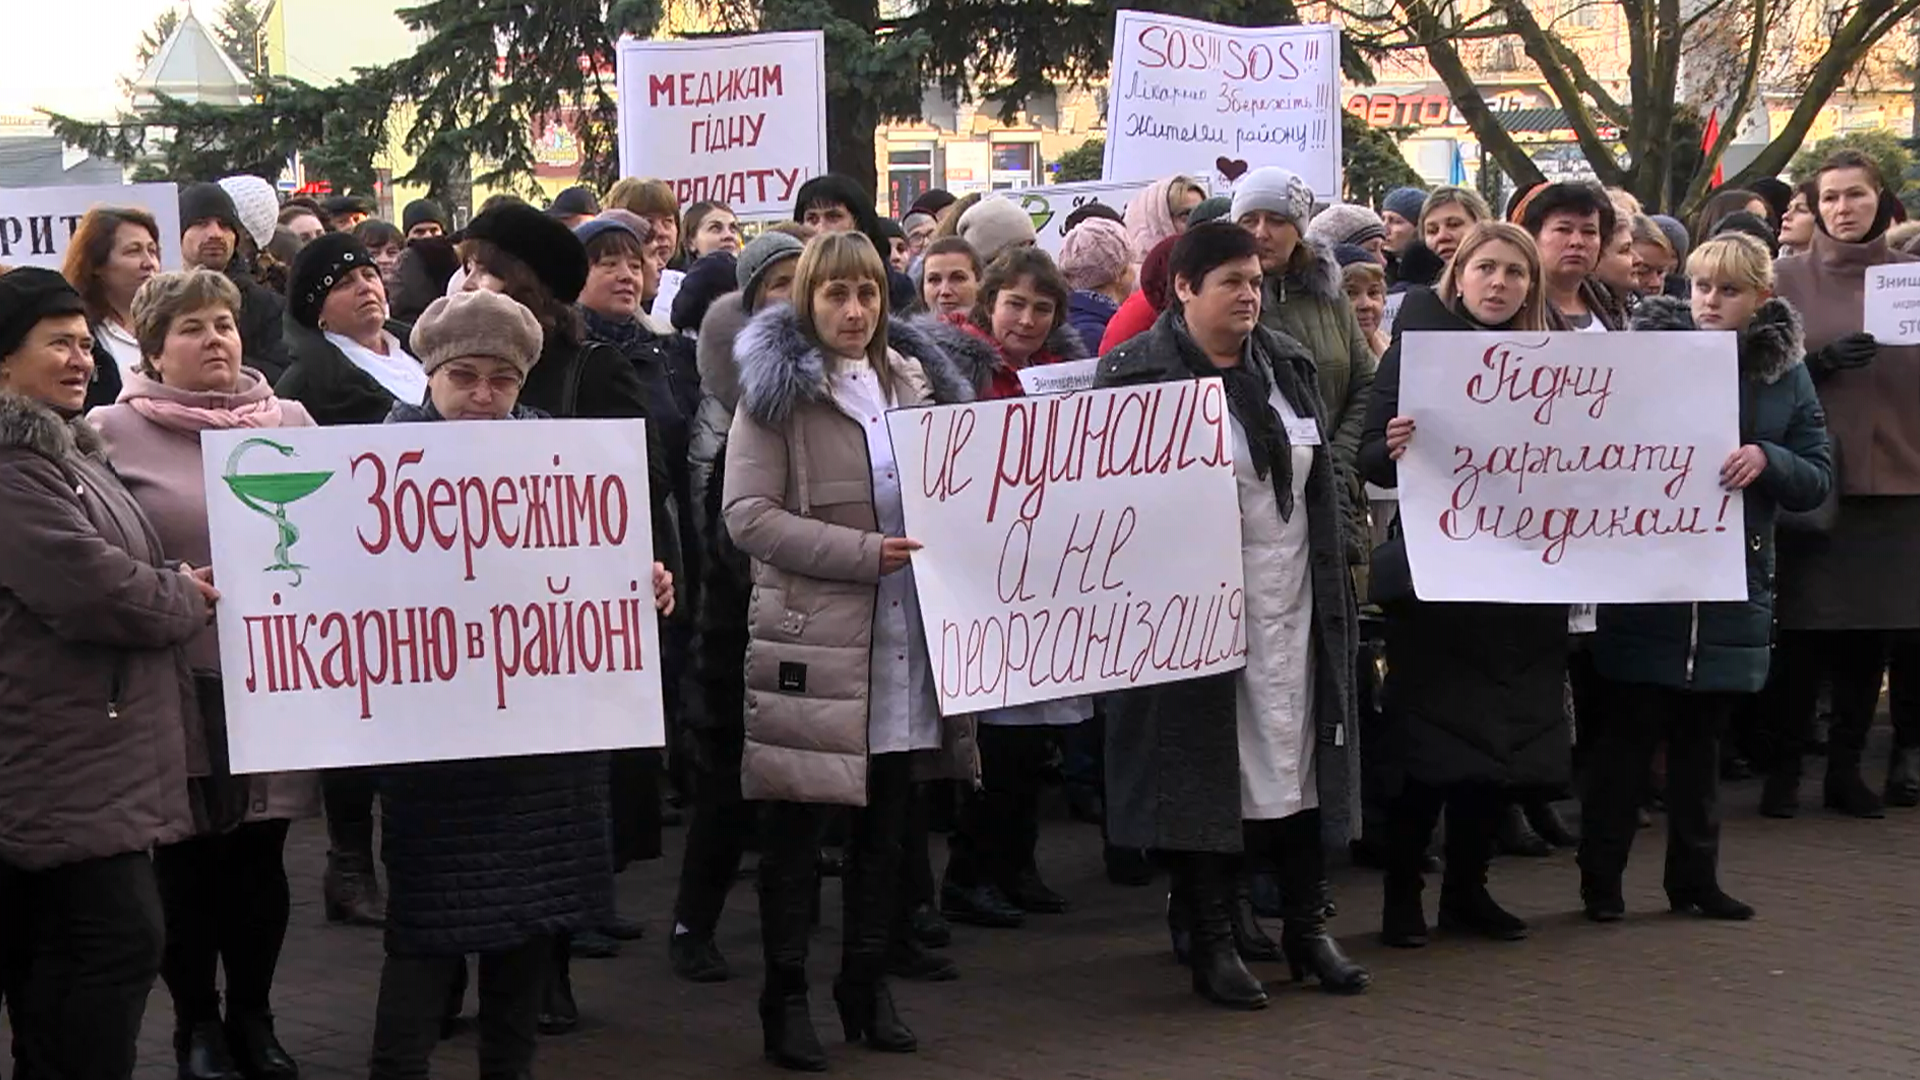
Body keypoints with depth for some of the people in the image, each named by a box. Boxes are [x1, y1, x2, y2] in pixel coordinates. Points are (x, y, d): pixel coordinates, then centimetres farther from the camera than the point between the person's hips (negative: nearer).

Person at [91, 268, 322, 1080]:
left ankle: (252, 1014, 26)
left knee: (260, 853, 10)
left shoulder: (290, 421, 8)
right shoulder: (112, 431, -4)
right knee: (186, 858, 6)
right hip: (176, 679, -3)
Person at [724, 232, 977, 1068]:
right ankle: (785, 995, 10)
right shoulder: (777, 390, -3)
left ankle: (867, 982, 22)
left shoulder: (917, 383, 15)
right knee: (795, 827, 1)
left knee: (886, 820, 11)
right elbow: (747, 514, -12)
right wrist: (863, 553, -19)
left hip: (905, 639, 5)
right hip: (812, 639, -5)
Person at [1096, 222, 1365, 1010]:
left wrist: (1333, 585, 14)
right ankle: (1211, 940, 12)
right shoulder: (1137, 373, -8)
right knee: (1207, 768, 1)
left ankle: (1307, 927, 21)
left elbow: (1320, 478, 16)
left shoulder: (1287, 364, 10)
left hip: (1290, 604, 5)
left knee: (1297, 759, 9)